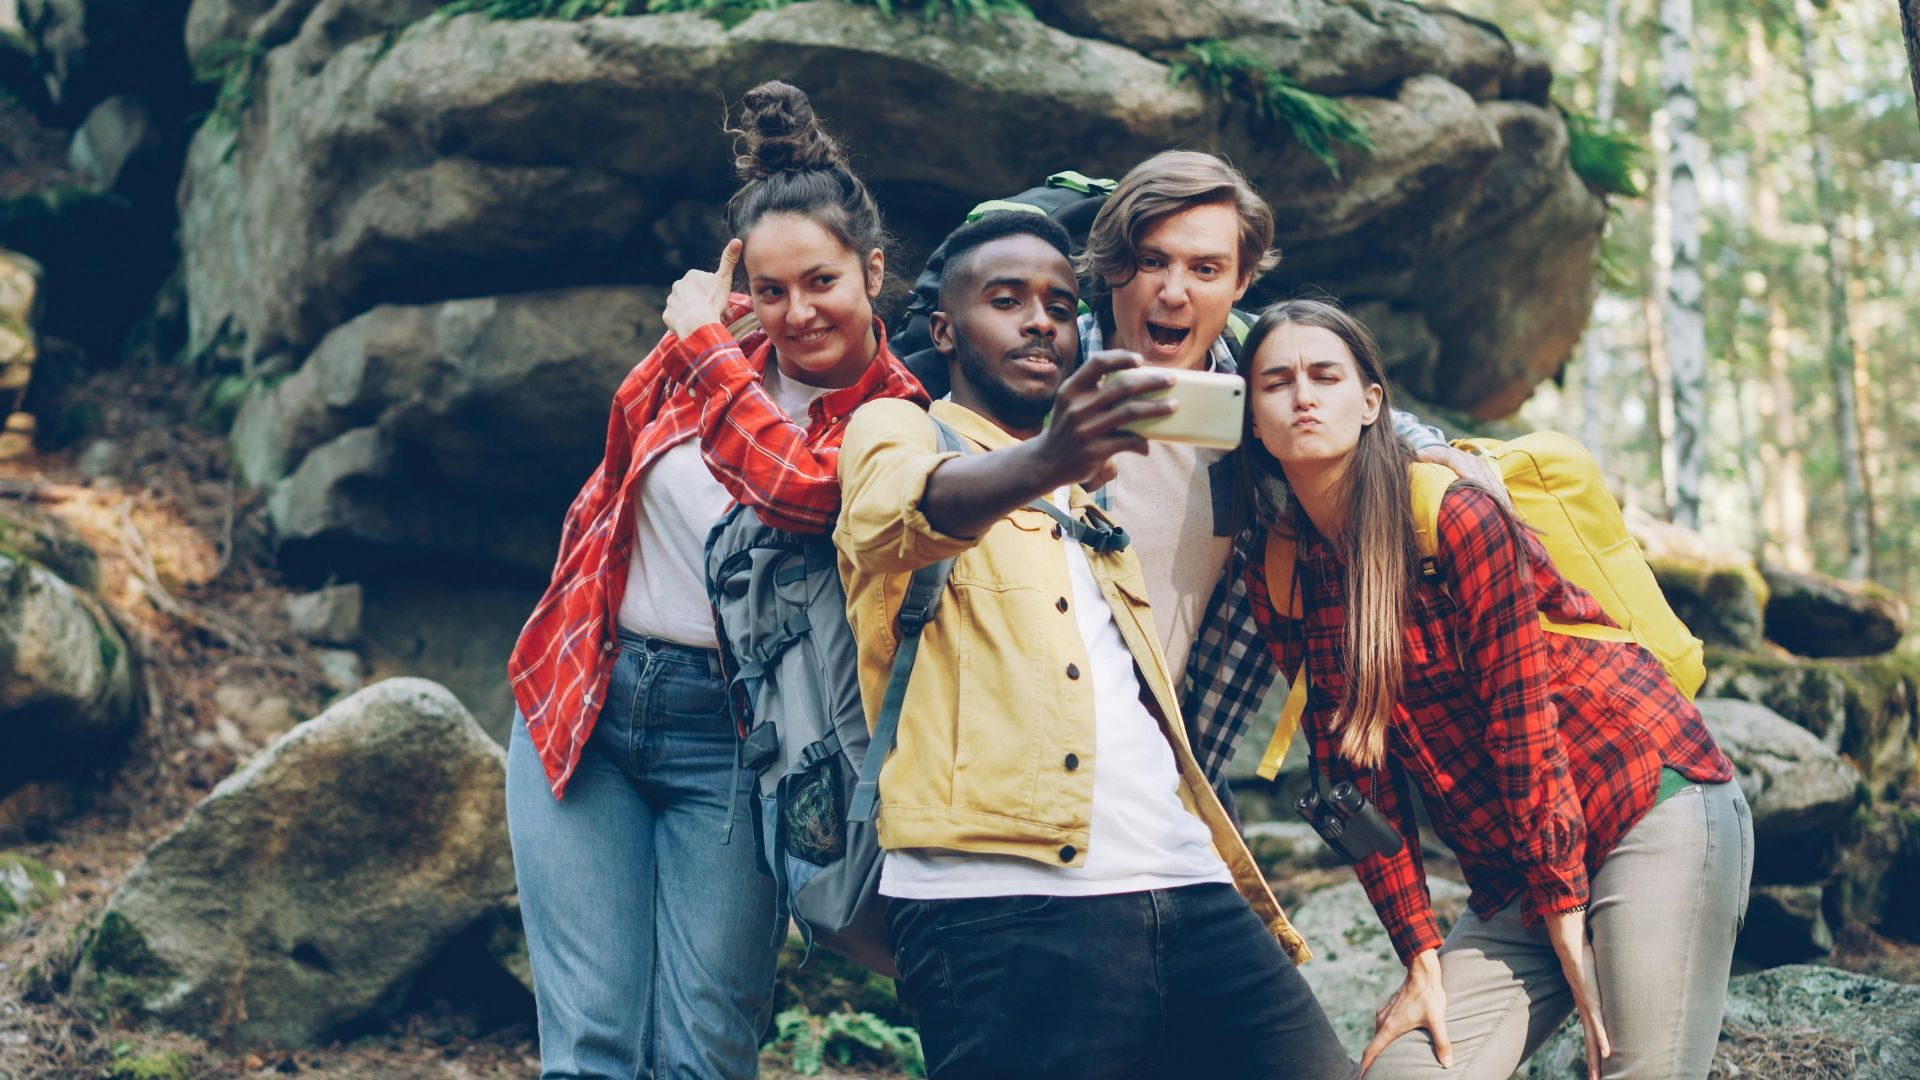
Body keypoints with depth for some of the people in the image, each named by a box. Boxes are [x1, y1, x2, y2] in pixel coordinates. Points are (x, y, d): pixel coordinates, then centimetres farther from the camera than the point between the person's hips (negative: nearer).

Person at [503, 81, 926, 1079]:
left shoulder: (895, 418, -6)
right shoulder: (716, 343, 5)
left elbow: (797, 484, -25)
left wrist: (705, 341, -17)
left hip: (726, 734, -3)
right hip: (583, 701, 3)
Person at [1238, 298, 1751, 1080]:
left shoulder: (1456, 515, -14)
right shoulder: (1277, 579, 3)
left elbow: (1524, 731, -15)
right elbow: (1359, 776, 3)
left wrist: (1571, 939, -13)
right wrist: (1423, 960, -1)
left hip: (1655, 811, -5)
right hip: (1513, 872, 5)